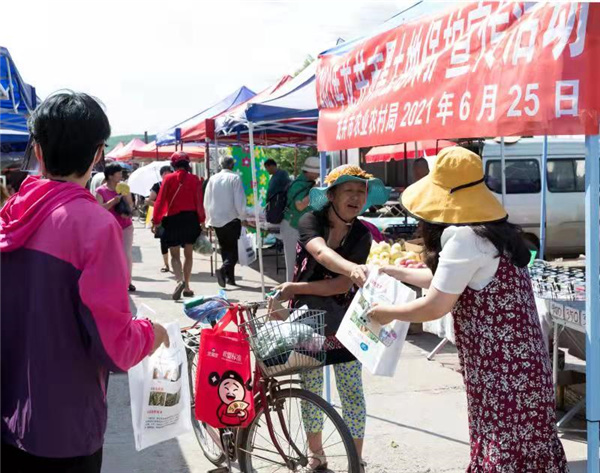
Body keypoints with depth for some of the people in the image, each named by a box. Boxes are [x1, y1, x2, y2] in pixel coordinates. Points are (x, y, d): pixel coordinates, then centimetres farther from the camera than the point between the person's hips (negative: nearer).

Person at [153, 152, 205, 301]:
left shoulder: (169, 179, -4)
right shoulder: (195, 179, -2)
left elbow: (160, 200, -5)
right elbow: (199, 202, -1)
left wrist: (156, 220, 1)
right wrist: (201, 220, 7)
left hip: (173, 220, -1)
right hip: (191, 219, 1)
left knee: (174, 255, 5)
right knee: (188, 254, 14)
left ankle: (180, 280, -21)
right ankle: (186, 287, 14)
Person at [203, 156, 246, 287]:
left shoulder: (213, 179, 5)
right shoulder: (235, 178, -8)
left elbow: (206, 201, 10)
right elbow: (239, 201, -10)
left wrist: (208, 219, 19)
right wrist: (243, 215, 2)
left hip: (216, 219, 5)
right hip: (232, 218, -4)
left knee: (225, 248, 14)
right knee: (233, 248, -1)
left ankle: (229, 277, 14)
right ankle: (223, 270, -24)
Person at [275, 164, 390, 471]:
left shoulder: (361, 235, -8)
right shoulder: (310, 221, -13)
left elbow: (343, 285, -16)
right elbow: (321, 253, -35)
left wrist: (296, 288, -21)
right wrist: (353, 268, -54)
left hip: (343, 324, 1)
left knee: (352, 393, 3)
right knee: (310, 391, 12)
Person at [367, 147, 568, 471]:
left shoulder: (464, 238, -18)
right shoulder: (490, 231, 12)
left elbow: (435, 307, -15)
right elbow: (448, 281, 24)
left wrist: (389, 313, 2)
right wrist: (396, 272, 32)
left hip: (502, 369, -9)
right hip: (517, 361, 9)